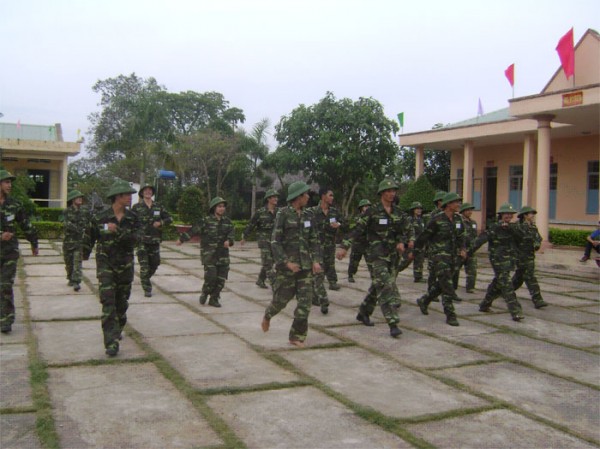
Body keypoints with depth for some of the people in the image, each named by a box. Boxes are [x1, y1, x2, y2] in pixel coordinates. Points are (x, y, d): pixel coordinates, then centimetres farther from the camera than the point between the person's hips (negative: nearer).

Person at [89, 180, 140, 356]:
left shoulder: (132, 217, 0)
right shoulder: (100, 217, -8)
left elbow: (135, 239, -14)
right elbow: (90, 238, 7)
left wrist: (118, 231, -28)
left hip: (126, 265, 3)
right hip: (105, 264, -3)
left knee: (122, 301, 15)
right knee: (108, 302, -11)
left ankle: (117, 330, 38)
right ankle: (111, 342, -12)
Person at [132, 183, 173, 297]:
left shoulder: (158, 207, 9)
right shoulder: (136, 207, 0)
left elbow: (169, 218, 12)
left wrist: (161, 223, -6)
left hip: (155, 241, 4)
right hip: (142, 241, -3)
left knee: (154, 264, 12)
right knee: (144, 266, -7)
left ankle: (146, 279, 39)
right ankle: (147, 289, 1)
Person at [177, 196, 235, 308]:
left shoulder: (227, 220, 6)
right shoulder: (206, 220, -5)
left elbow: (231, 232, -3)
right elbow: (193, 230, -3)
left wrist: (229, 240, -24)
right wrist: (181, 239, 2)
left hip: (222, 253, 4)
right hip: (208, 252, -4)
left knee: (221, 277, 0)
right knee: (210, 275, -12)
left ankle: (214, 299, 15)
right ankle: (205, 293, 16)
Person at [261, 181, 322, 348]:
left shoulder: (308, 215, 6)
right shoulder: (283, 214, -9)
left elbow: (314, 240, 9)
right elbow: (275, 241, -10)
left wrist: (316, 260, -4)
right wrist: (286, 262, -19)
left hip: (305, 264, 4)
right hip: (287, 264, -4)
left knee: (305, 300, -2)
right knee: (281, 299, 6)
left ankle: (296, 337, 9)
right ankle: (268, 315, 38)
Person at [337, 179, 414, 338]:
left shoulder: (398, 213, 7)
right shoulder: (373, 212, -8)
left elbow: (409, 230, 17)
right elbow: (357, 230, -8)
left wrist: (402, 242, -3)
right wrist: (344, 247, -14)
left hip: (392, 255, 6)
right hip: (377, 255, -6)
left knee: (377, 286, 16)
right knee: (386, 287, -15)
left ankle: (363, 313, 34)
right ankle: (393, 324, -15)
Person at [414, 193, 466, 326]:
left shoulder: (458, 219, 7)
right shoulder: (437, 220, -13)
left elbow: (461, 236, 18)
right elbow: (424, 236, -7)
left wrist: (462, 249, 0)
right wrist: (414, 251, -2)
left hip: (453, 256, 7)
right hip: (439, 256, -7)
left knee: (441, 284, 16)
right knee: (447, 286, -11)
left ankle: (423, 301, 37)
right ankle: (450, 315, -6)